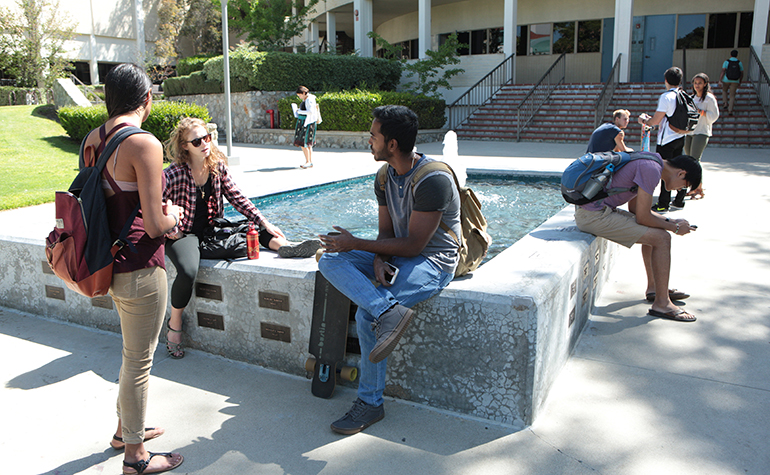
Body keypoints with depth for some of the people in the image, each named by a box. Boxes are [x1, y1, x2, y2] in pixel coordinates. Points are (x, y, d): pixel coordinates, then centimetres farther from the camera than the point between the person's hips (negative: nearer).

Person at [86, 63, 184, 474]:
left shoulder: (93, 139, 6)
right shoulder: (144, 144, -20)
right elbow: (155, 226, -21)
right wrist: (172, 216, 0)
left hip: (111, 262, 9)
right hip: (139, 267, -9)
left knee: (135, 352, 26)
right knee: (138, 360, 6)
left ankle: (124, 429, 44)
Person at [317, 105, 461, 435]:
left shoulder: (434, 181, -21)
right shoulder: (385, 177, 5)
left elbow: (412, 245, -22)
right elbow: (386, 232, 7)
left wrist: (357, 244, -17)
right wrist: (378, 260, -16)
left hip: (433, 262, -8)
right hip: (397, 255, 8)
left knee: (366, 314, -26)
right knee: (329, 260, -13)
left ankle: (370, 403, -10)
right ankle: (388, 311, -33)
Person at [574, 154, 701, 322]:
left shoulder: (647, 163, 16)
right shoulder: (652, 169, -15)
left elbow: (635, 209, 22)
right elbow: (642, 217, -14)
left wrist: (669, 221, 16)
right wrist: (674, 227, 0)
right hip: (594, 216, -11)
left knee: (652, 231, 24)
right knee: (662, 238, -10)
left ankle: (653, 288, 31)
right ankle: (661, 303, -3)